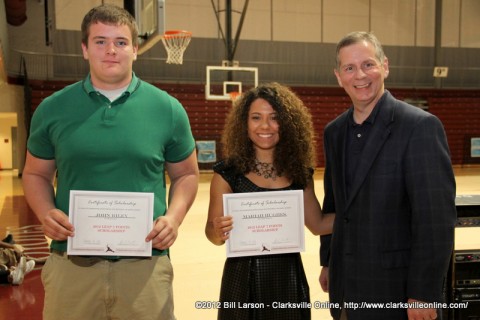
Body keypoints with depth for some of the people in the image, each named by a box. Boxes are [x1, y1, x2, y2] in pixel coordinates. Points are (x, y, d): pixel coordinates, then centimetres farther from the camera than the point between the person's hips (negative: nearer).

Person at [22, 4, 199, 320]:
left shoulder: (167, 108, 1)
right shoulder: (53, 108, 3)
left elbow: (186, 174, 9)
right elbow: (36, 174, 12)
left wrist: (174, 217, -9)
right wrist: (46, 213, -7)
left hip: (145, 263, 0)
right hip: (71, 263, 1)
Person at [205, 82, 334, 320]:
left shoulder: (299, 172, 1)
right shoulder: (229, 172, -9)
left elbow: (317, 224, 8)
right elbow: (213, 235, -6)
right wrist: (218, 231, -27)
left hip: (288, 277, 3)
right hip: (244, 278, -3)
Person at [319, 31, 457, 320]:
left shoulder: (420, 126, -14)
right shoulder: (334, 131, 6)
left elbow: (436, 216, -18)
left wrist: (424, 293, -18)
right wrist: (328, 261, 14)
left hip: (396, 286, -6)